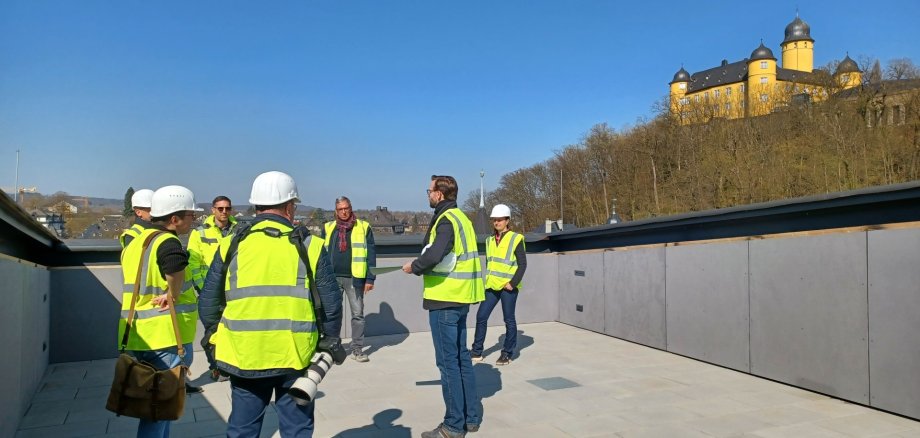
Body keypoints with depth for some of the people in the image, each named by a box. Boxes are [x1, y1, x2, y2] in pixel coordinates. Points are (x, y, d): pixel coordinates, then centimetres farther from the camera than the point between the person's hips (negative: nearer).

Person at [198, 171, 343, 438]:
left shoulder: (231, 246, -2)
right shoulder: (310, 246, -6)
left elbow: (208, 303, 3)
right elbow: (331, 302, -2)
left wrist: (217, 340, 20)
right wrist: (330, 340, 14)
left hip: (244, 356, 2)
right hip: (295, 356, -1)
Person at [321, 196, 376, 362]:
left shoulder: (363, 227, 2)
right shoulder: (328, 228, 9)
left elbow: (371, 254, 0)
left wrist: (370, 279, -6)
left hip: (354, 278, -2)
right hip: (332, 278, 2)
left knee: (358, 314, 4)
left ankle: (357, 349, 13)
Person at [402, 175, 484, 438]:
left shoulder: (446, 220, -15)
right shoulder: (461, 218, 15)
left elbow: (434, 254, -29)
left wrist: (414, 266, -12)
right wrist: (424, 267, 8)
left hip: (445, 299, -9)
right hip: (459, 298, 10)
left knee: (448, 362, -2)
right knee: (462, 358, 16)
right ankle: (472, 417, 25)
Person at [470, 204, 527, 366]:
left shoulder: (516, 239, -6)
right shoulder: (490, 240, 12)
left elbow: (523, 264, -8)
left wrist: (513, 283, -15)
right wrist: (488, 280, 10)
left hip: (508, 287, -6)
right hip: (492, 287, 6)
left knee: (509, 320, 4)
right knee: (481, 316, 6)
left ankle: (507, 354, 16)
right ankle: (477, 351, 17)